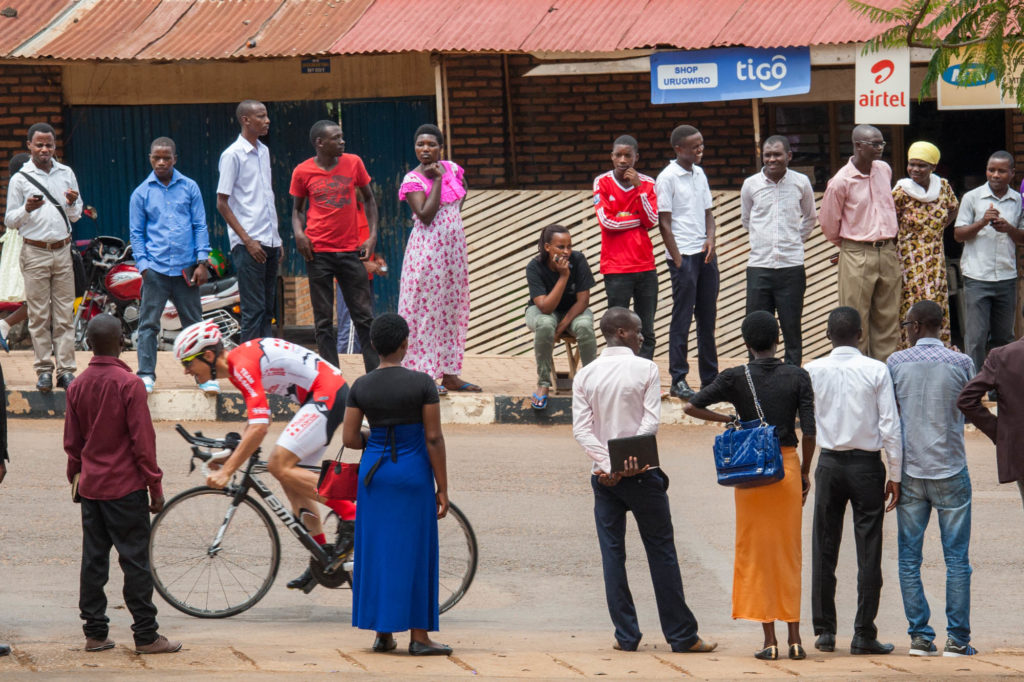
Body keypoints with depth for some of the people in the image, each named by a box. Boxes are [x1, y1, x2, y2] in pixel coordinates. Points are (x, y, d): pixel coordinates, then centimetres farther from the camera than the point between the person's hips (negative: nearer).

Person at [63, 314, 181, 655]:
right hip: (126, 486, -6)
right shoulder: (129, 384, -14)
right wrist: (155, 486, -7)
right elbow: (142, 439, -13)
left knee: (93, 560, 9)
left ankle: (95, 633, 10)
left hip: (90, 486, 6)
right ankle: (146, 636, 0)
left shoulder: (78, 386, 4)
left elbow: (72, 441, 11)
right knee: (135, 561, -2)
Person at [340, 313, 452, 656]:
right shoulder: (422, 383, -11)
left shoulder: (360, 386, -1)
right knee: (414, 553, 1)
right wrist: (442, 488, -6)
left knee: (378, 552, 9)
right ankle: (418, 637, 1)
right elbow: (434, 438, -11)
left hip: (374, 472, 3)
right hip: (413, 473, -3)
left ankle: (382, 633, 10)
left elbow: (349, 438, 0)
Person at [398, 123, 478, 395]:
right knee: (426, 309, -6)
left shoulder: (451, 169, 6)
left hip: (453, 248, 7)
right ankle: (423, 374, -4)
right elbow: (425, 215, -22)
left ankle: (449, 374, 17)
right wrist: (438, 179, -18)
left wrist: (455, 213, 10)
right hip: (428, 248, -7)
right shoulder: (412, 180, -11)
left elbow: (463, 190, 28)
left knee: (452, 308, 10)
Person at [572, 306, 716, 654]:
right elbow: (651, 420, -14)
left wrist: (607, 465, -10)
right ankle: (681, 635, 4)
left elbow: (581, 429, -4)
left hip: (605, 477, 3)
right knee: (661, 552, 3)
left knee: (612, 554, 5)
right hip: (642, 474, -3)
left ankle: (626, 635, 3)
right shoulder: (645, 369, -3)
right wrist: (632, 459, -18)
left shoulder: (585, 376, 5)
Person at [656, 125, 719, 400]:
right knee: (682, 318, -4)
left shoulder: (699, 174, 13)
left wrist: (711, 240, -1)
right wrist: (678, 260, -13)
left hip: (705, 254, 7)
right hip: (683, 255, -7)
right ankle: (678, 380, 0)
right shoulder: (667, 178, -8)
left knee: (708, 316, 9)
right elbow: (664, 222, -9)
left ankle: (710, 378, 16)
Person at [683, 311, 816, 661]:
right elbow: (809, 431, -6)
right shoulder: (797, 377, -2)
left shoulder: (735, 378, -4)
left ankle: (770, 640, 1)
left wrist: (727, 419, 5)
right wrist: (804, 473, 6)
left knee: (757, 553, 5)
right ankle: (794, 638, 9)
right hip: (787, 465, 1)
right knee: (789, 553, 10)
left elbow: (692, 406, -10)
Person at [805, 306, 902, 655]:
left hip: (829, 463, 2)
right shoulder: (876, 371, -7)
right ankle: (864, 634, 0)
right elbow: (890, 426, -7)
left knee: (824, 549, 9)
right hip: (867, 464, -2)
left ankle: (824, 630, 11)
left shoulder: (813, 371, -2)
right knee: (869, 551, 2)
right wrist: (895, 476, -1)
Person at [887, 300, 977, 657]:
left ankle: (920, 636, 5)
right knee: (957, 559, 4)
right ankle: (957, 638, 1)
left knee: (909, 558, 8)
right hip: (950, 471, -1)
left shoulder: (896, 363, -3)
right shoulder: (960, 363, -6)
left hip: (909, 471, 1)